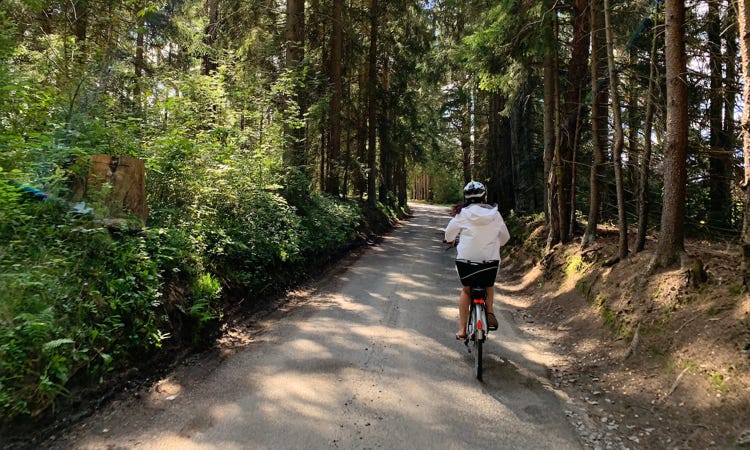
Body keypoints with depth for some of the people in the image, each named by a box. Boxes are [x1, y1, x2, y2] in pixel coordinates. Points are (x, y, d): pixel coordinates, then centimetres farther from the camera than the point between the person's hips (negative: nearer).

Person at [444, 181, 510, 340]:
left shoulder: (463, 214, -6)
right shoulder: (495, 215, 1)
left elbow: (449, 234, 6)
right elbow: (505, 237, 13)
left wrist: (452, 240, 30)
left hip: (467, 259, -1)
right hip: (490, 259, 2)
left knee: (465, 290, 17)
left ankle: (462, 329, 14)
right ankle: (490, 311, 8)